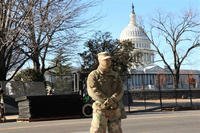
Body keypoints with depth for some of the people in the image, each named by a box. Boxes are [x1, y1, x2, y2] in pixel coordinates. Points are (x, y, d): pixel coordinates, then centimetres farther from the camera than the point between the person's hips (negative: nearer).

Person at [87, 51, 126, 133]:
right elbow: (93, 91, -14)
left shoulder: (115, 75, 11)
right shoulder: (93, 75, -1)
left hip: (115, 110, 4)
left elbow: (120, 91, 0)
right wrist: (108, 101, -20)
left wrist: (111, 100, -20)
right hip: (100, 109, -4)